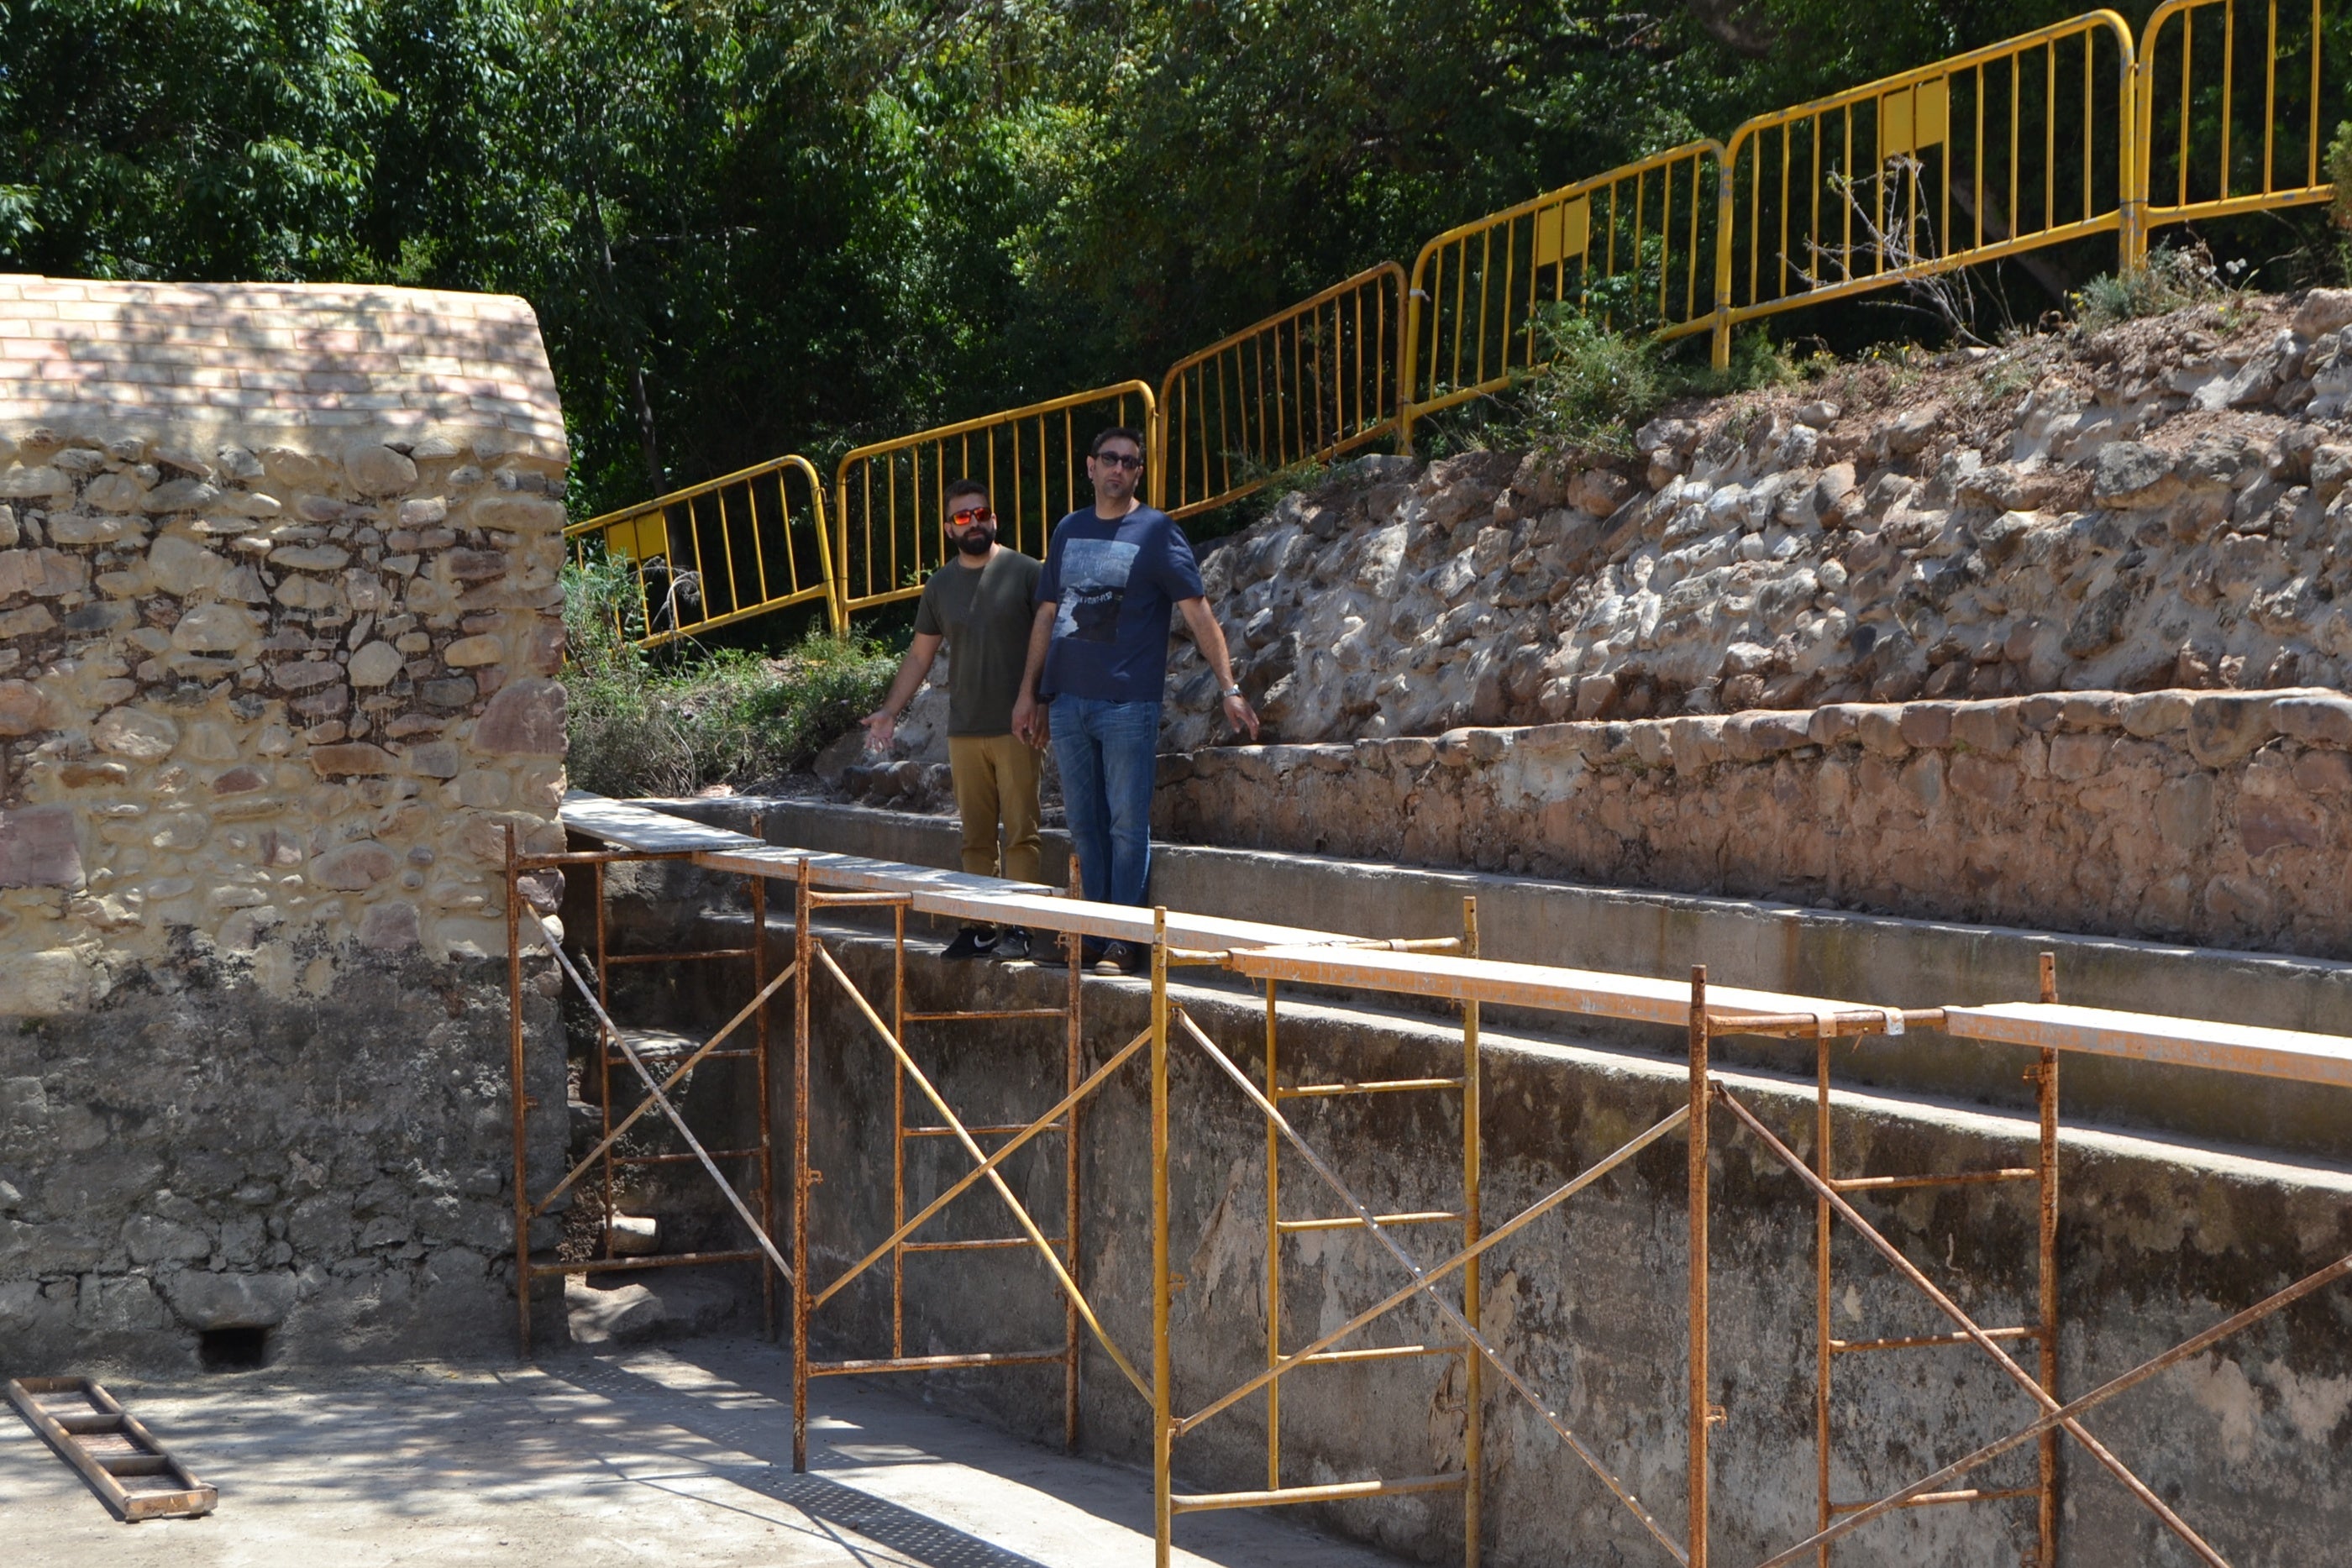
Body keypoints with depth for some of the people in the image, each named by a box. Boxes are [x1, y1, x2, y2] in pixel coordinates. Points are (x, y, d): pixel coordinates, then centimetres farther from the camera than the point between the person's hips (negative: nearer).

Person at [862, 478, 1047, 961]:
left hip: (1016, 727, -4)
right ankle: (981, 927, 10)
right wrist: (889, 711, 13)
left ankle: (1019, 927, -4)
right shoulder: (940, 586, 12)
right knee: (976, 837, 6)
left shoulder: (1024, 572, -2)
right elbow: (920, 654, 20)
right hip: (964, 731, 4)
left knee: (1020, 831, -6)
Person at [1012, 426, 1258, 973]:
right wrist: (1029, 692, 15)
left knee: (1127, 826, -5)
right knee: (1085, 826, 8)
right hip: (1067, 702, 5)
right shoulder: (1069, 531, 14)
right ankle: (1094, 936, 14)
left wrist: (1229, 688, -10)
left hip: (1128, 703, -5)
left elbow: (1198, 613, -4)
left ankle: (1124, 944, -2)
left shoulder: (1157, 531, -1)